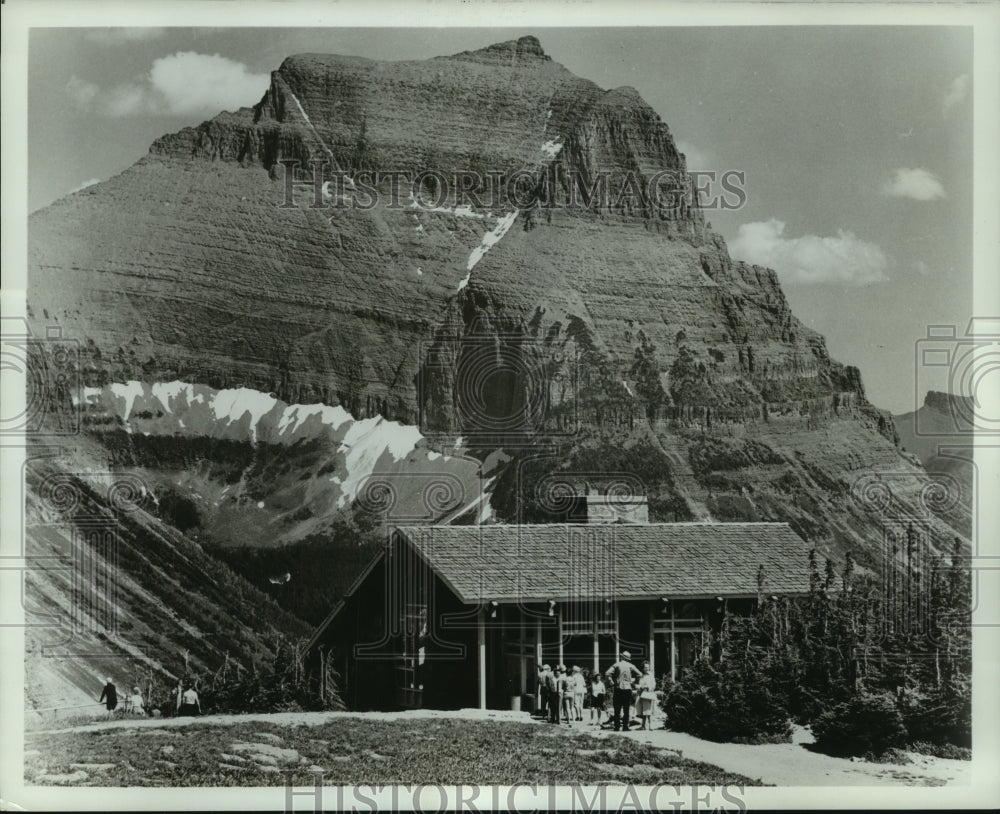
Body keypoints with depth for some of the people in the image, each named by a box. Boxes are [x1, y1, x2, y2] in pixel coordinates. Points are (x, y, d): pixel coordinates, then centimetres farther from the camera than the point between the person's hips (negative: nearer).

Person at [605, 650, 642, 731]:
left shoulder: (616, 665, -1)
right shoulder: (630, 666, 2)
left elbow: (607, 673, -12)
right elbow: (639, 674, -2)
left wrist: (612, 682, -4)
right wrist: (632, 681, 6)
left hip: (618, 688, 0)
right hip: (627, 689, 0)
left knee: (617, 709, 4)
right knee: (627, 709, 6)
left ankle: (617, 726, 1)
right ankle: (625, 726, 2)